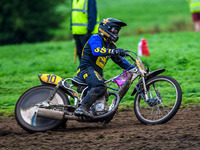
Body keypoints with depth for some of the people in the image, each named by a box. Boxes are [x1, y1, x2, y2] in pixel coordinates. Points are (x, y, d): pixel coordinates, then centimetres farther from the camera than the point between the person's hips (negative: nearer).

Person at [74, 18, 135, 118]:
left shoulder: (111, 45, 22)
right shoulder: (96, 38, -5)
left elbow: (120, 60, 25)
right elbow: (96, 50, -26)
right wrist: (114, 51, -34)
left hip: (97, 72, 10)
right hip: (86, 68, -10)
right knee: (100, 86, -34)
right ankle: (82, 108, -45)